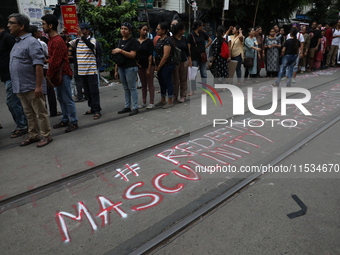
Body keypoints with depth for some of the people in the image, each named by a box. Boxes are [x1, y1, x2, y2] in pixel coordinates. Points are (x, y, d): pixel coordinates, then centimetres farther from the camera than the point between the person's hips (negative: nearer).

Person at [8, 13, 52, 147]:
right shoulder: (17, 43, 17)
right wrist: (16, 84, 17)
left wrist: (38, 85, -24)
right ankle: (33, 135, 26)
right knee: (29, 114, 16)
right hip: (21, 87, 9)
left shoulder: (31, 42, -11)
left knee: (40, 113, 1)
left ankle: (46, 136, 11)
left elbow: (38, 65, -19)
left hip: (32, 87, -9)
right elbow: (15, 63, 21)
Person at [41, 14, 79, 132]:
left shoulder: (58, 41, -17)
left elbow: (55, 61, -20)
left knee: (67, 99, -5)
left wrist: (48, 75, -15)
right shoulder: (52, 39, 14)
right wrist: (49, 74, 11)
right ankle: (65, 120, 23)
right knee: (61, 98, 14)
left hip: (63, 74, -10)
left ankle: (74, 122, 3)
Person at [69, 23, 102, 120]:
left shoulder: (92, 40, -2)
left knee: (94, 91, -4)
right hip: (81, 71, 6)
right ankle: (92, 108, 23)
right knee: (87, 91, 12)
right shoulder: (77, 41, 12)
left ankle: (97, 111, 0)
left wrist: (82, 36, -26)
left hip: (91, 71, -6)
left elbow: (92, 46, -24)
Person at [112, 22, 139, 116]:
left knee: (132, 88, -4)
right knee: (126, 89, 11)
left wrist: (120, 51, -19)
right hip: (121, 67, 7)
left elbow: (132, 55, -16)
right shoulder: (120, 41, 17)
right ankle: (127, 107, 19)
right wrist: (116, 70, 16)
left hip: (130, 68, -7)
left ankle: (135, 108, 2)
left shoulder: (133, 41, -6)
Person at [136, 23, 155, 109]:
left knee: (150, 84, 0)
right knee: (143, 85, 11)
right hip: (140, 66, 4)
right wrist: (136, 62, -4)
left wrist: (149, 68, -15)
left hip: (148, 65, -4)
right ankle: (144, 102, 19)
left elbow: (150, 55, -9)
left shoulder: (149, 41, -4)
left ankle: (151, 102, 7)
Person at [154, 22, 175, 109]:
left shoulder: (167, 40, -14)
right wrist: (156, 65, 5)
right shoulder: (159, 39, 14)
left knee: (168, 83, 0)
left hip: (167, 66, -9)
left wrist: (158, 67, -13)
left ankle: (170, 102, 10)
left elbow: (165, 56, -19)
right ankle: (163, 101, 27)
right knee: (162, 83, 15)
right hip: (160, 66, 9)